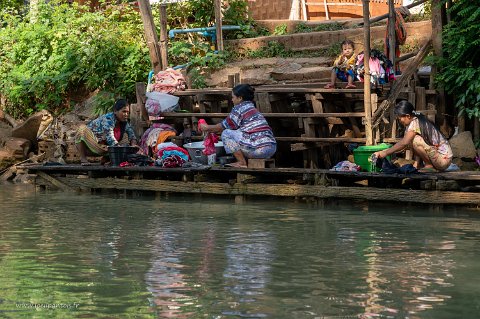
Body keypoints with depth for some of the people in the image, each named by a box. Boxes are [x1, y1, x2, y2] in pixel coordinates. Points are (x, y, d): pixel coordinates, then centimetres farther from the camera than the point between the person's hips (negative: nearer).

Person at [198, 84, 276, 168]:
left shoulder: (239, 108, -3)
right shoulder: (253, 108, 23)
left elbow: (224, 126, 7)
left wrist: (208, 128, 24)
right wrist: (212, 131, 36)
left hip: (258, 150, -9)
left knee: (226, 133, 2)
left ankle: (242, 162, 1)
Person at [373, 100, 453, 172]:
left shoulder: (415, 123, -16)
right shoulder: (419, 121, 12)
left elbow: (404, 143, -27)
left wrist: (385, 153, -22)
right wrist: (416, 164, -1)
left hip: (443, 159, -10)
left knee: (415, 140, -22)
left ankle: (429, 166, -9)